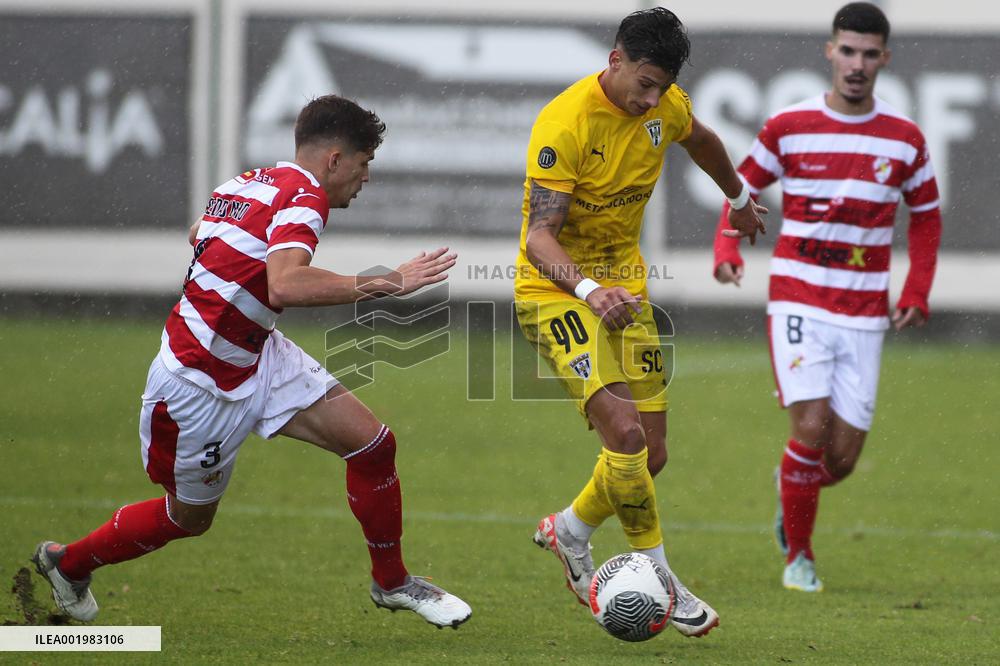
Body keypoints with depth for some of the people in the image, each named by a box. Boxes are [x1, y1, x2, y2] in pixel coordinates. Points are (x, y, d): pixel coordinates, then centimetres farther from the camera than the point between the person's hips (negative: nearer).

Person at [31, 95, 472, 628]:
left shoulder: (250, 181, 4)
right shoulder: (304, 197, -22)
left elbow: (198, 233, 23)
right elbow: (285, 286, -41)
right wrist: (383, 282, -40)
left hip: (258, 357, 9)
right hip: (198, 384, -9)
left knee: (372, 444, -2)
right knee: (189, 518, 13)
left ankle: (391, 583, 14)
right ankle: (66, 563, 37)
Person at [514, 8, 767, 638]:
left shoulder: (667, 107, -3)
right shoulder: (564, 123, -23)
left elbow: (701, 139, 23)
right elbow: (539, 234, -28)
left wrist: (739, 197, 40)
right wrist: (587, 287, -45)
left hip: (625, 284, 7)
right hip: (556, 288, -7)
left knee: (651, 454, 3)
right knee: (624, 431, -23)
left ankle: (569, 531, 30)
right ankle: (661, 582, -9)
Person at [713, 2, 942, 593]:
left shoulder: (905, 139, 2)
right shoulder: (788, 127, -3)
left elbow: (926, 216, 15)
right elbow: (743, 188, 10)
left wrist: (917, 294, 5)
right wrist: (727, 248, -8)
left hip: (864, 315, 2)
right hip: (798, 303, -2)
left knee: (842, 458, 1)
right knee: (813, 429, -17)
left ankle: (793, 493, 37)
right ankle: (799, 555, 4)